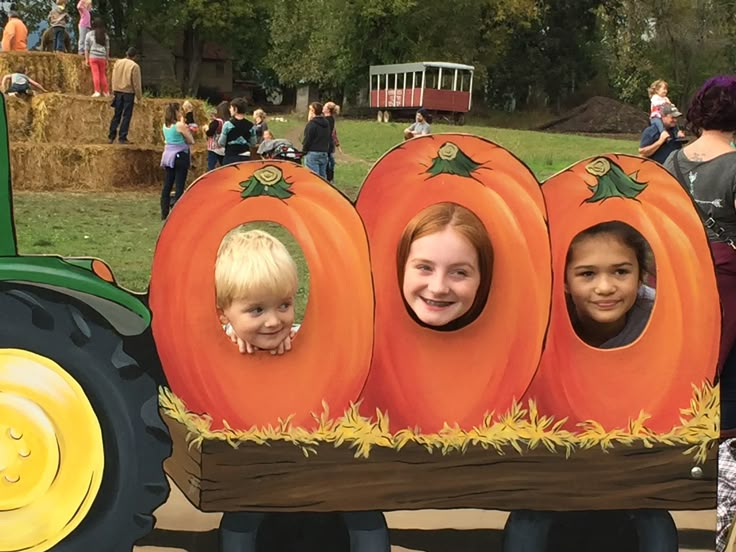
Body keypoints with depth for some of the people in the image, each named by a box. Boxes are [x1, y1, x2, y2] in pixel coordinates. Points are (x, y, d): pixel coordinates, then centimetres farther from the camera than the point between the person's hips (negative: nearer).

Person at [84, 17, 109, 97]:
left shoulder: (89, 34, 2)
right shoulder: (105, 35, 7)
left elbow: (86, 48, 1)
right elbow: (107, 48, 8)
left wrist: (86, 59, 4)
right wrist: (107, 59, 16)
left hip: (93, 57, -2)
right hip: (102, 58, 2)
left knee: (95, 74, -5)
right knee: (103, 74, 11)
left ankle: (97, 92, -13)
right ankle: (106, 92, 13)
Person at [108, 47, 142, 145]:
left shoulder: (117, 63, 3)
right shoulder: (134, 66, -12)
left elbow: (114, 79, 8)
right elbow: (136, 83, -10)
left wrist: (114, 92, 15)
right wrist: (139, 96, 0)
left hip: (118, 92, 5)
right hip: (129, 93, -5)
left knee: (117, 115, 12)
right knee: (126, 116, 2)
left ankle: (111, 136, 11)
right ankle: (122, 138, 1)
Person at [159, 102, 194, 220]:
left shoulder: (165, 125, 6)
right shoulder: (180, 125, -13)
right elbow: (191, 141, -7)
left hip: (168, 156, 7)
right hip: (180, 156, -7)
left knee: (167, 185, 9)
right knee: (179, 186, -3)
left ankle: (164, 213, 11)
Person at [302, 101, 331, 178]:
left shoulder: (311, 124, -13)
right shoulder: (326, 123, 12)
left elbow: (307, 139, -13)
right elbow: (329, 138, 17)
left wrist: (304, 150, -2)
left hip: (312, 153, -8)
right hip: (324, 153, 8)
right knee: (323, 177, 11)